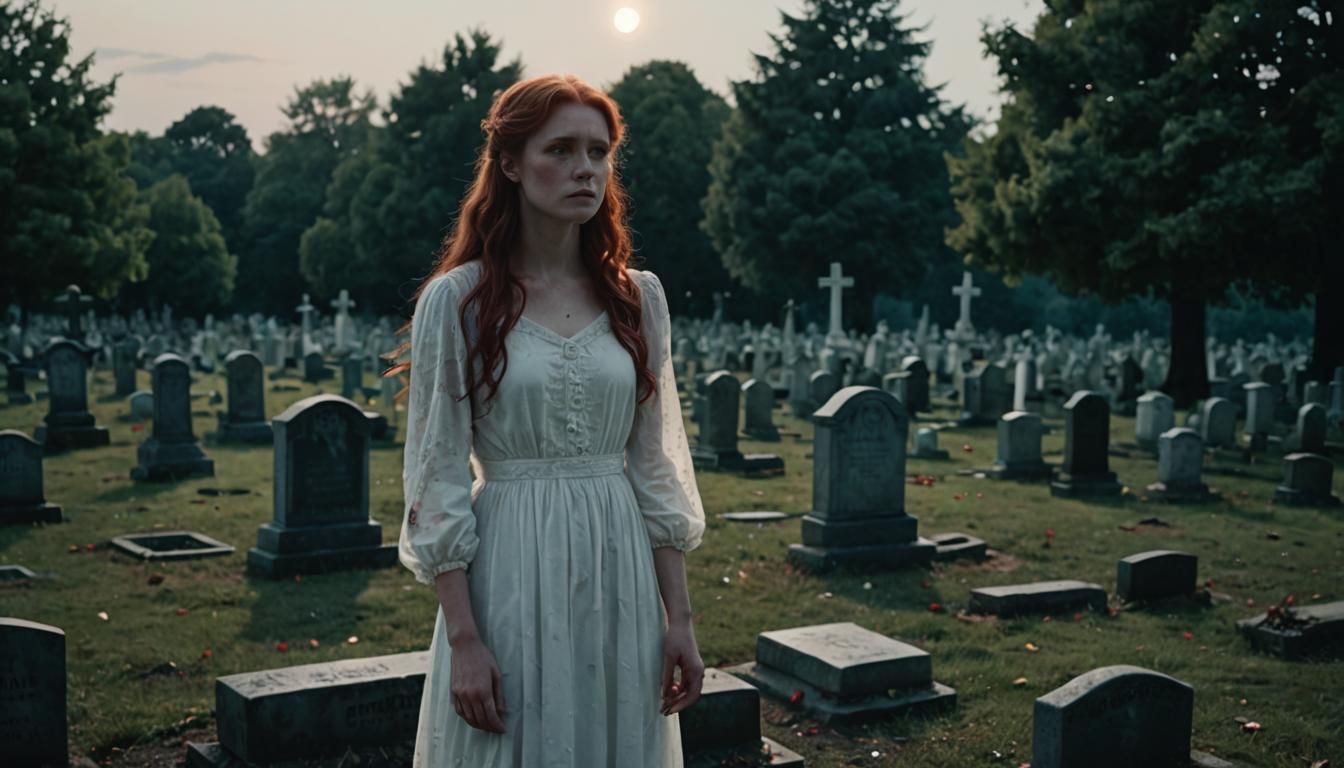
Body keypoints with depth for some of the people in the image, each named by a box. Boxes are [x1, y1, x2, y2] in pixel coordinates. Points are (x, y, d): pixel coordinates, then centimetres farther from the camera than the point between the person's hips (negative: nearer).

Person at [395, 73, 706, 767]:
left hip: (621, 577, 4)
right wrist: (463, 639, -11)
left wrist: (679, 619, 4)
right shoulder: (457, 299, -6)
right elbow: (438, 479, -6)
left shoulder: (638, 296, 5)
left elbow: (656, 466, 7)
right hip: (511, 576, -3)